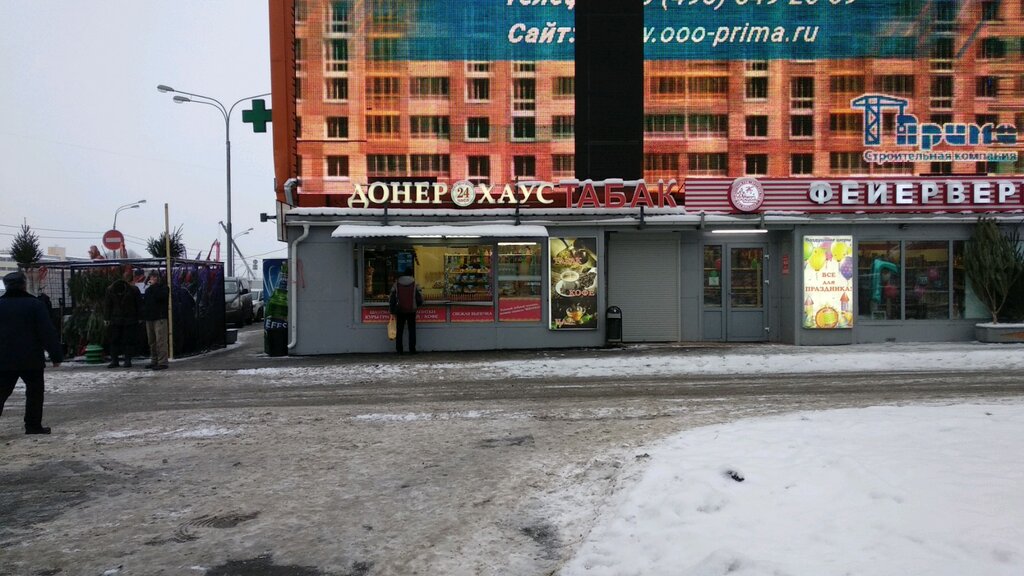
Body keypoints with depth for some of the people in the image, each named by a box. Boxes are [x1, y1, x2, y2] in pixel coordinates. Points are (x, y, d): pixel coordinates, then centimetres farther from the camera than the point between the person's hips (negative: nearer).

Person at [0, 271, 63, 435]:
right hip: (31, 359, -3)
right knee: (35, 391, 8)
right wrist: (56, 355, -5)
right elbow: (48, 332, -9)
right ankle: (33, 425, 7)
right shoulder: (35, 305, -6)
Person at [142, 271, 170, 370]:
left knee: (160, 341, -12)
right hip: (149, 318, 8)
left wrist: (153, 286, -13)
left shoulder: (163, 287, 0)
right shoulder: (148, 289, 20)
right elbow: (144, 301, 25)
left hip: (160, 317, -8)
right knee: (151, 341, 11)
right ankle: (154, 361, 19)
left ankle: (162, 362, -13)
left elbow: (160, 296, -20)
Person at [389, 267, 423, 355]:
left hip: (400, 311, 1)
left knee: (399, 331, 7)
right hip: (411, 310, -1)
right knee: (412, 330, 5)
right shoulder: (415, 284, -1)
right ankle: (412, 349, 1)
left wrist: (392, 310, 10)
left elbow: (391, 299, 3)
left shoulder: (396, 284, 3)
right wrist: (417, 305, 20)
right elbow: (420, 298, 0)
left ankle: (399, 349, 6)